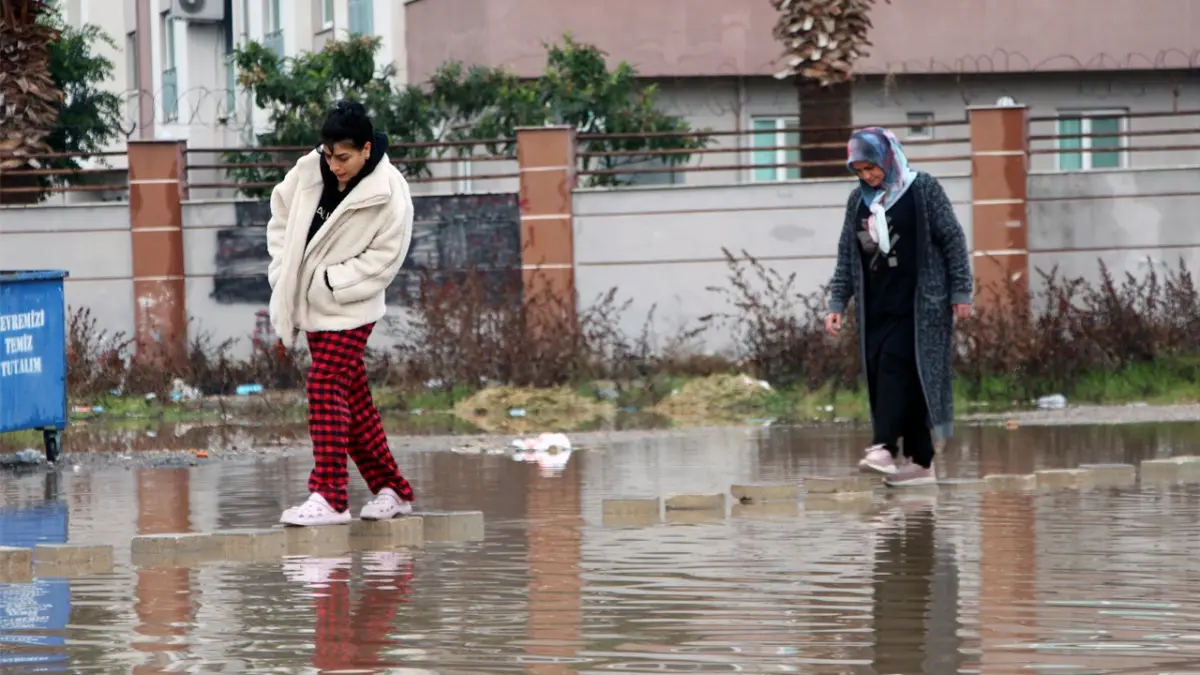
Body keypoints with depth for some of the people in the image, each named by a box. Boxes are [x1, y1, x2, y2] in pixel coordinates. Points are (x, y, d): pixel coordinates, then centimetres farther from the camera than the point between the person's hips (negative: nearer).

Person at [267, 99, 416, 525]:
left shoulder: (388, 194, -15)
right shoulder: (308, 171, -1)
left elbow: (385, 258, -14)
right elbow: (281, 215, 12)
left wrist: (328, 283, -18)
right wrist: (284, 273, 3)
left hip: (348, 309, -6)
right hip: (310, 305, 6)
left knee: (326, 388, -16)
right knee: (354, 400, 11)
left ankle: (328, 496, -17)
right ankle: (391, 489, 20)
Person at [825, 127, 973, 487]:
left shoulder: (923, 189, -3)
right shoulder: (859, 200, 12)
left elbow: (953, 240, -3)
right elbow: (846, 256, 16)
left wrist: (961, 292, -6)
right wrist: (837, 302, 9)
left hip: (918, 305, -6)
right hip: (876, 306, 6)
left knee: (895, 364, -19)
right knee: (880, 374, -1)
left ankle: (884, 449, -27)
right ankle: (921, 462, 3)